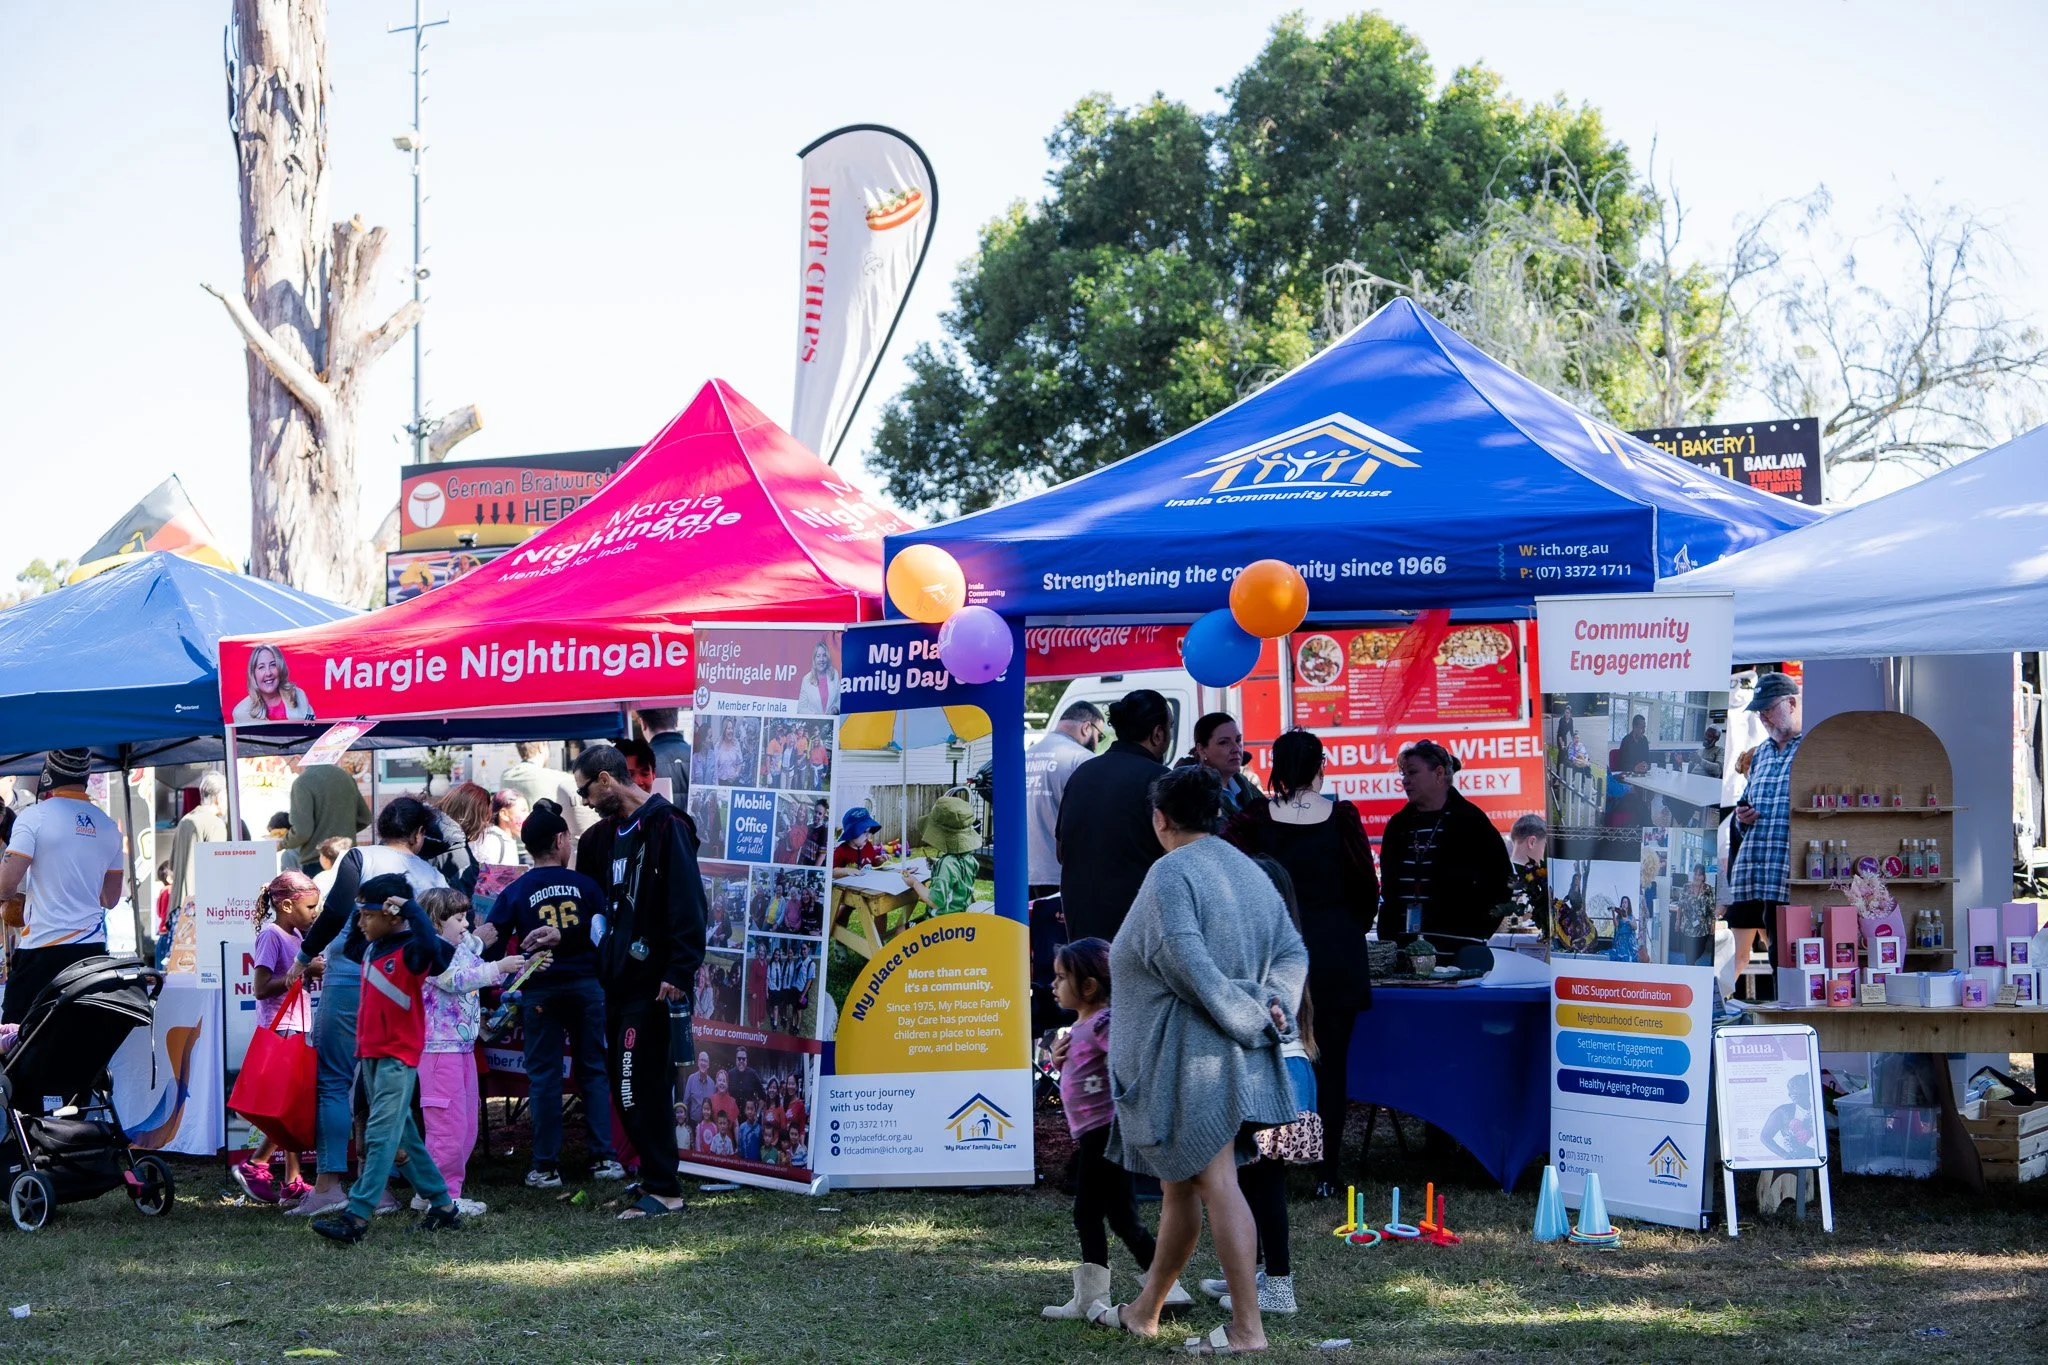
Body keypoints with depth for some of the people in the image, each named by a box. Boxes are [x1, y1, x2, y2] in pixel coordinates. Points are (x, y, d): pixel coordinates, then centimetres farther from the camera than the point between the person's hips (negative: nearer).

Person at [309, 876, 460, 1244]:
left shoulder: (411, 950, -15)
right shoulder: (372, 947, 10)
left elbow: (431, 946, -39)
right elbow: (353, 937, 34)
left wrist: (409, 906, -31)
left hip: (399, 1056, -9)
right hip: (371, 1053, 9)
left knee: (381, 1136, -13)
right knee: (403, 1136, 14)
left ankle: (357, 1217, -19)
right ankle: (443, 1205, 23)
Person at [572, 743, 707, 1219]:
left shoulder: (665, 826, -12)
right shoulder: (621, 831, 18)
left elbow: (687, 904, -19)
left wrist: (679, 972, -23)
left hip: (651, 984, -10)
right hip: (622, 982, 10)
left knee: (641, 1088, -9)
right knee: (630, 1089, 10)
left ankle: (662, 1189, -4)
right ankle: (655, 1177, 17)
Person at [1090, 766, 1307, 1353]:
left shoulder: (1171, 872, -12)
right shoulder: (1250, 871, 14)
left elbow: (1184, 957, -23)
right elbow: (1293, 953, 10)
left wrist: (1247, 1015, -16)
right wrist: (1273, 1005, -4)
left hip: (1189, 1051, -8)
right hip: (1237, 1060, 8)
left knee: (1216, 1184, -6)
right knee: (1179, 1183, 17)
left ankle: (1247, 1329, -7)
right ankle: (1145, 1311, 28)